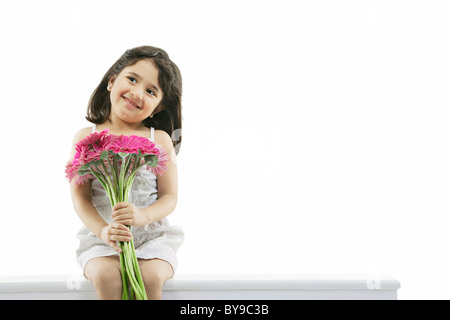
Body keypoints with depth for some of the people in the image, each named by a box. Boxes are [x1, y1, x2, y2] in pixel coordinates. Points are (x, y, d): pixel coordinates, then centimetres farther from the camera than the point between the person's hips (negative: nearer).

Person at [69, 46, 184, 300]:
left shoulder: (160, 140, 1)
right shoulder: (87, 137, 2)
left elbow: (170, 197, -1)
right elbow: (80, 197, -2)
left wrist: (144, 216, -22)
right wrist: (103, 231, -20)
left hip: (153, 234, 0)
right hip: (102, 235, 0)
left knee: (151, 277, -27)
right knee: (106, 276, -29)